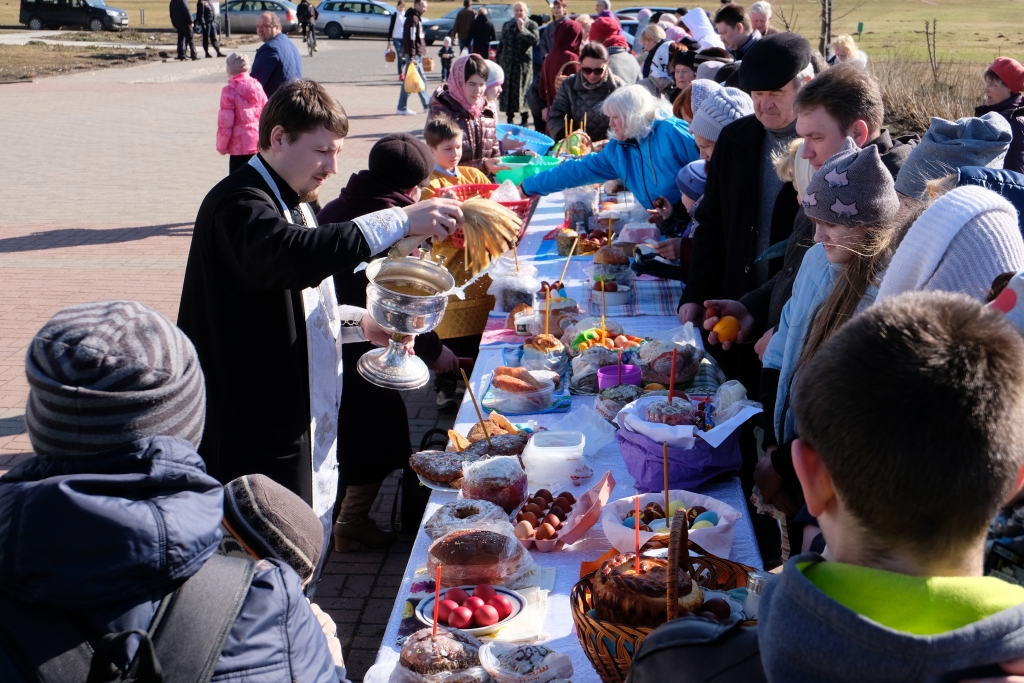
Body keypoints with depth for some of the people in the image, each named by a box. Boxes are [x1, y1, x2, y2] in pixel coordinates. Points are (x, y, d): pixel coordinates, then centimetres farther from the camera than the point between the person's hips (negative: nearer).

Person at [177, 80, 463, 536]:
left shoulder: (292, 203, 16)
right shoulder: (237, 204, -17)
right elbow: (291, 256, -40)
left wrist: (359, 325, 8)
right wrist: (399, 221, -40)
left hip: (305, 423, 10)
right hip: (258, 440, -10)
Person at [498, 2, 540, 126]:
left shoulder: (531, 24, 2)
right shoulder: (507, 25, 15)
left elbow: (535, 40, -13)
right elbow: (502, 43, 17)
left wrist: (522, 29, -19)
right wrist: (498, 59, 12)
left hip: (523, 63, -4)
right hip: (507, 62, 4)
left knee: (523, 90, -2)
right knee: (507, 90, 2)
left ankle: (525, 118, 5)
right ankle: (510, 117, 10)